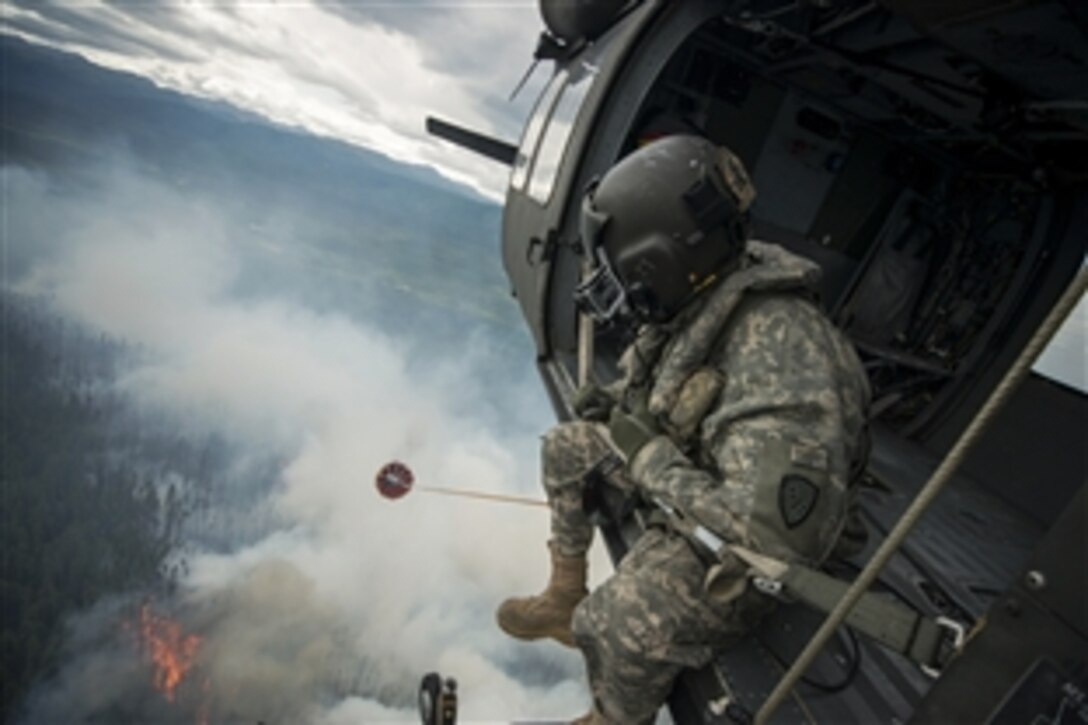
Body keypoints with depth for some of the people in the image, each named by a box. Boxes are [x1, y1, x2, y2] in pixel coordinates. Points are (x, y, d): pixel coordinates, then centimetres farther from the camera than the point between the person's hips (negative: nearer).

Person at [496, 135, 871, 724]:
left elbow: (785, 531, -42)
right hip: (683, 461, 9)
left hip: (736, 539, -8)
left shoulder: (778, 351, -38)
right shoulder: (698, 296, -12)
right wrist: (616, 402, -6)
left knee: (621, 628, -23)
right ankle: (565, 598, 29)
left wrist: (650, 459, -32)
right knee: (566, 449, 14)